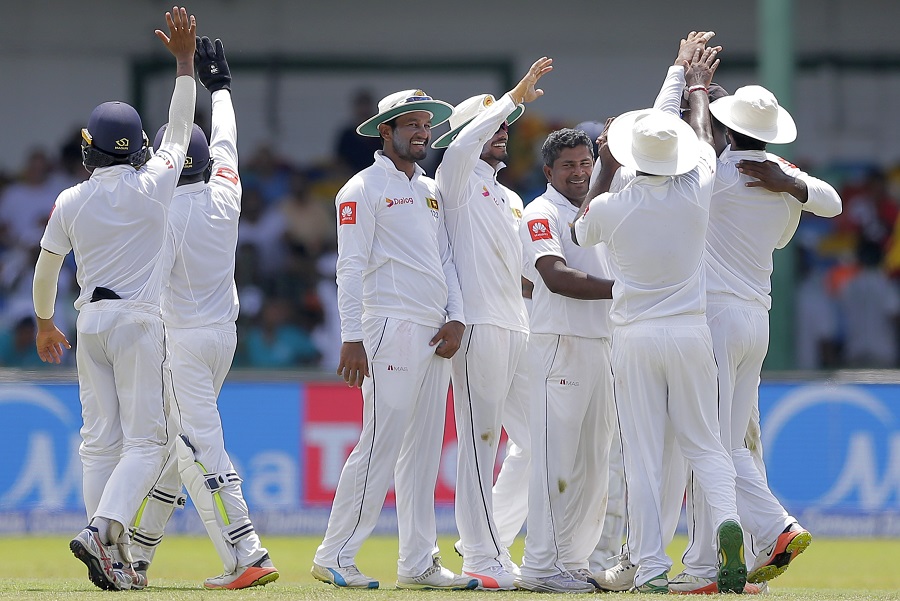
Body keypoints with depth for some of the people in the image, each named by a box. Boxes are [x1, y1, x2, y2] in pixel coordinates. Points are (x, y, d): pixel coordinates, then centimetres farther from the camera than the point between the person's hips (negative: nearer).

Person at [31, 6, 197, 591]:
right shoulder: (153, 186, -6)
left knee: (100, 441, 7)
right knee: (146, 441, -4)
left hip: (90, 322, 4)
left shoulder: (71, 201, 2)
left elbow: (46, 269, 9)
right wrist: (185, 58, 14)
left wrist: (45, 324, 24)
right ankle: (103, 529, -26)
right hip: (140, 322, -4)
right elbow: (181, 126, 7)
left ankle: (114, 561, 5)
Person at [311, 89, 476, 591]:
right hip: (391, 328, -8)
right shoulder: (364, 189, -4)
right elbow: (351, 267, -9)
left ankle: (419, 562, 10)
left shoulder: (431, 191, 19)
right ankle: (335, 556, -7)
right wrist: (352, 338, -17)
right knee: (381, 444, -12)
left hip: (435, 335, 8)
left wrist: (456, 318, 4)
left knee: (424, 449, 7)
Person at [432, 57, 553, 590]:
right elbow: (464, 144, -22)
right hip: (479, 326, -8)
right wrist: (514, 99, -18)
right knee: (481, 441, -8)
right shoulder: (458, 181, 1)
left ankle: (484, 536, 16)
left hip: (519, 328, 8)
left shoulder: (510, 199, 24)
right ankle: (482, 557, -6)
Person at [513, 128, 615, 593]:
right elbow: (556, 276, -20)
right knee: (557, 458, -10)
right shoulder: (541, 214, -5)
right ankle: (541, 566, -10)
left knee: (595, 463, 8)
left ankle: (575, 561, 12)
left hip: (605, 345, 8)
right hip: (561, 345, -8)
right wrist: (623, 289, -25)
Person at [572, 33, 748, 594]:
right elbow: (703, 137, 17)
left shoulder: (611, 207, -7)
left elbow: (581, 231, 18)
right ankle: (727, 519, -18)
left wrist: (605, 170, 24)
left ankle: (652, 567, -4)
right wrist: (698, 85, 33)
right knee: (706, 445, 9)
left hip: (634, 337, -1)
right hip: (690, 331, 1)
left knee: (643, 458, 1)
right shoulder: (696, 191, -4)